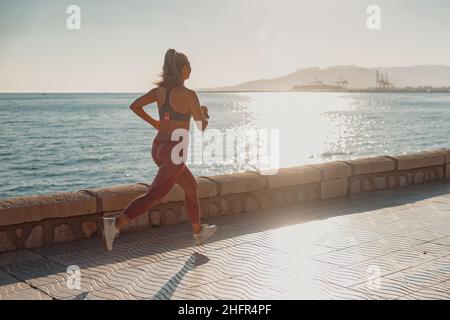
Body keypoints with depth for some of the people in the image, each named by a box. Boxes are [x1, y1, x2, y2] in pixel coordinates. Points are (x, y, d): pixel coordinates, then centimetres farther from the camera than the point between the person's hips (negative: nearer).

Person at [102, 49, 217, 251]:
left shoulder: (160, 89, 5)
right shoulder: (189, 95, -15)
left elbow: (134, 106, 4)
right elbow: (202, 127, -7)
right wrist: (204, 113, 16)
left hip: (158, 148, 9)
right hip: (174, 153, -9)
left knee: (191, 186, 24)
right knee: (153, 197, -10)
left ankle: (199, 232, 35)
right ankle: (115, 224, -25)